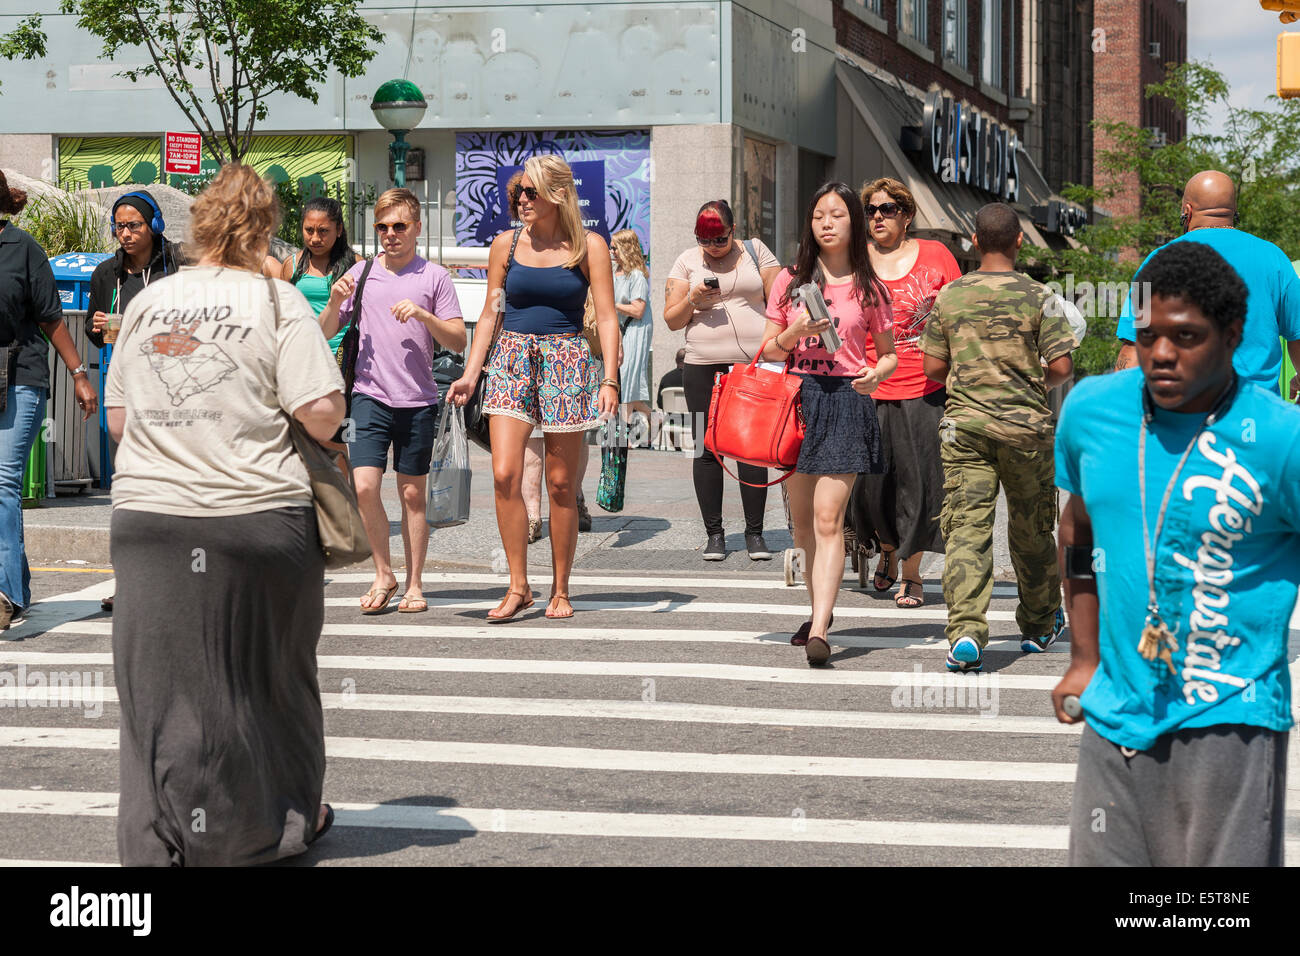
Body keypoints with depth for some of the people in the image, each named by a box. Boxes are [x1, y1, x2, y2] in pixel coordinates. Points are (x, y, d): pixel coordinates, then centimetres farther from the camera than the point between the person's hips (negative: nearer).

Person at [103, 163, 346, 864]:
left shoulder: (147, 301, 7)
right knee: (267, 673, 13)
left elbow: (117, 419, 12)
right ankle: (282, 821, 27)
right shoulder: (277, 302, -5)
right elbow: (323, 411, -13)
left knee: (159, 682, 7)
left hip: (147, 516, 3)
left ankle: (158, 843, 9)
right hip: (256, 514, -3)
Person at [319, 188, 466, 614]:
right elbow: (326, 333, 13)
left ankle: (414, 584, 14)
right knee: (364, 486, -11)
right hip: (370, 395, 1)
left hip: (418, 399, -1)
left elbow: (458, 340, 1)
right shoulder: (362, 273, 9)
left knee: (413, 494, 5)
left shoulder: (434, 276, 4)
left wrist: (423, 315, -14)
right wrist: (335, 303, -7)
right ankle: (383, 574, 6)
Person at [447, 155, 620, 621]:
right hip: (511, 360, 2)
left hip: (567, 362, -2)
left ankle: (560, 590, 13)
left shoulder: (588, 246, 1)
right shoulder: (506, 244, 8)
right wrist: (470, 374, 4)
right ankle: (518, 587, -4)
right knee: (505, 475, -13)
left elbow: (606, 317, -2)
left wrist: (609, 380, -12)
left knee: (561, 483, 2)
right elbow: (489, 313, 12)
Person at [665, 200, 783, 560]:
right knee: (707, 449, 1)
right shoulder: (687, 262, 9)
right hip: (703, 368, 1)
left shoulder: (755, 252, 8)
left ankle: (754, 533, 4)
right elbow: (671, 320, 9)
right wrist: (693, 300, -10)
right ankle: (714, 533, 8)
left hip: (754, 365, -1)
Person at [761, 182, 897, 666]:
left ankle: (819, 632, -21)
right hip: (796, 398, 3)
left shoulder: (869, 289, 5)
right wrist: (794, 332, -10)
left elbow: (889, 355, 13)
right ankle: (820, 610, 29)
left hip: (846, 403, -3)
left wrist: (876, 373, -9)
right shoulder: (790, 281, 9)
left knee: (828, 519, -13)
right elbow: (768, 352, 10)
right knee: (803, 521, 10)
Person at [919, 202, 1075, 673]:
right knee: (1031, 528, 15)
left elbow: (934, 368, 5)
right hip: (1025, 424, -1)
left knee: (966, 527, -4)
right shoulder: (1036, 296, -5)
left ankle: (965, 632, -20)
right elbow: (1062, 366, -7)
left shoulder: (950, 295, 2)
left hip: (963, 422, 1)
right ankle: (1040, 626, 30)